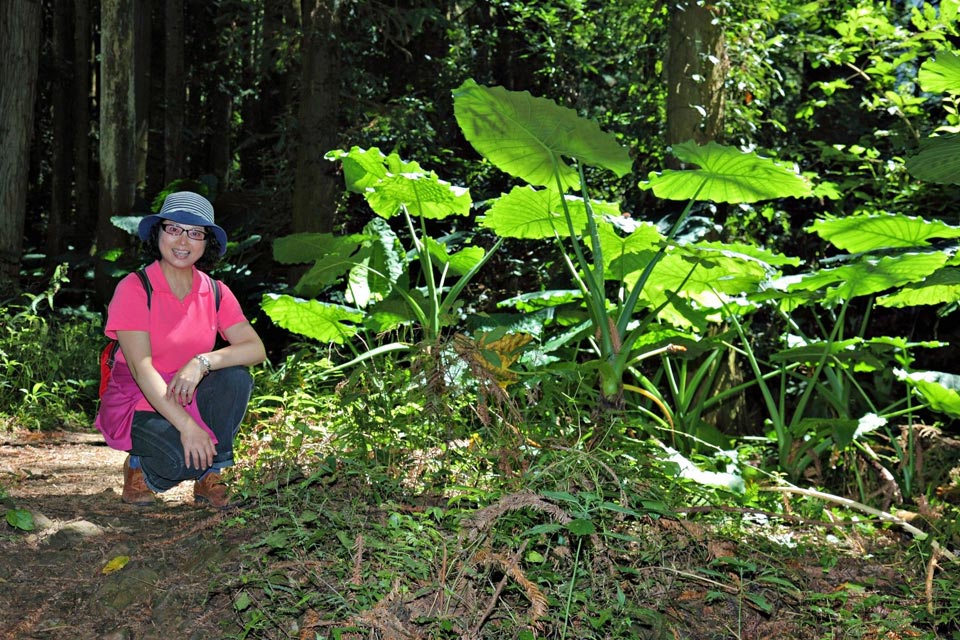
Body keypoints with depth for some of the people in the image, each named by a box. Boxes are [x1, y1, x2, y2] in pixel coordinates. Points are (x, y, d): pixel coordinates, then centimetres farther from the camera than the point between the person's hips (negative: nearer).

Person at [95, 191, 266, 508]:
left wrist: (202, 362, -30)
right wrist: (188, 426, -30)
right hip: (137, 407, -5)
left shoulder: (215, 293, -1)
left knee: (236, 377, -24)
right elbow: (141, 368, -22)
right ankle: (139, 468, 4)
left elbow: (256, 349, -12)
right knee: (185, 459, -32)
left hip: (187, 402, 5)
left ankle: (209, 476, -8)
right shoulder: (134, 289, -14)